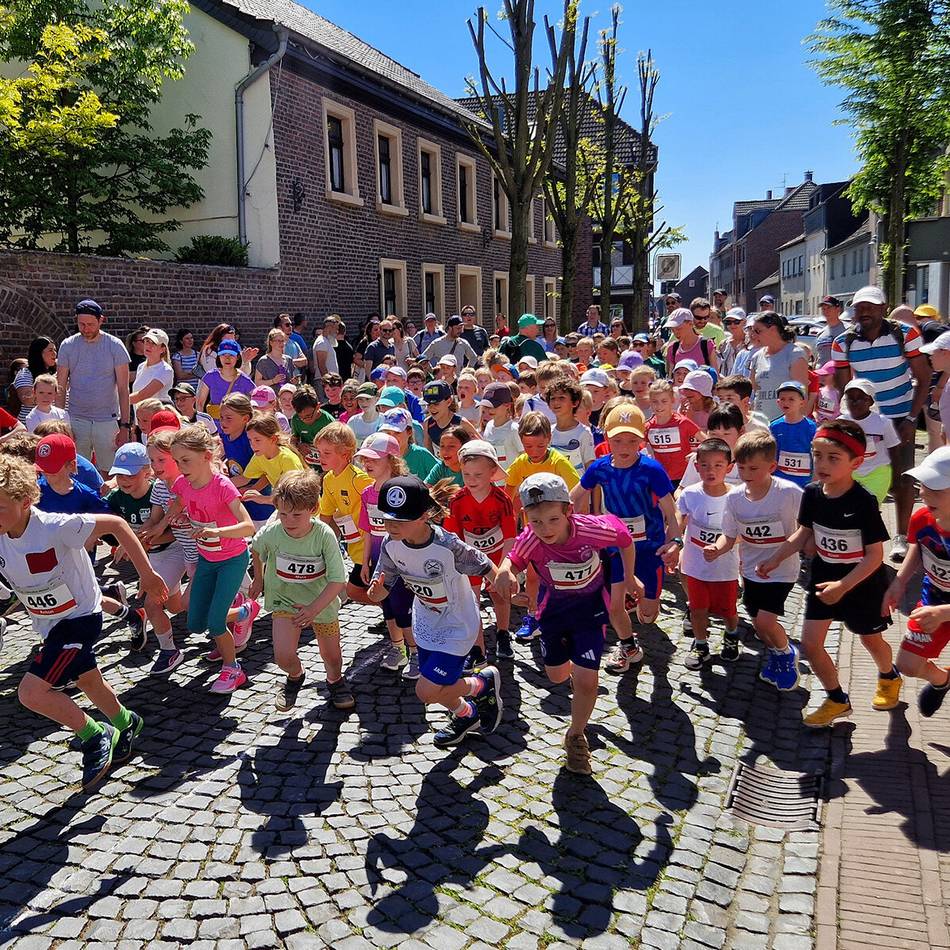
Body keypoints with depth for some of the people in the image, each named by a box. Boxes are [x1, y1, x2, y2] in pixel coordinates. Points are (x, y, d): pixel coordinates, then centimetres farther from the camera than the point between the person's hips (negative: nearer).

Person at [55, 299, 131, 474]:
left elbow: (123, 389, -2)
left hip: (107, 420, -2)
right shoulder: (68, 346, 4)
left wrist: (125, 426, -8)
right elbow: (61, 389, 6)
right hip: (76, 419, 2)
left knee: (108, 473, 0)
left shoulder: (115, 346, -1)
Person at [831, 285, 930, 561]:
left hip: (901, 417, -1)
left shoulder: (905, 334, -13)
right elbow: (842, 387, -2)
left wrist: (911, 419, -14)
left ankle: (901, 537, 13)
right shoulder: (843, 343, -8)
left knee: (902, 478, 1)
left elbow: (923, 379, -8)